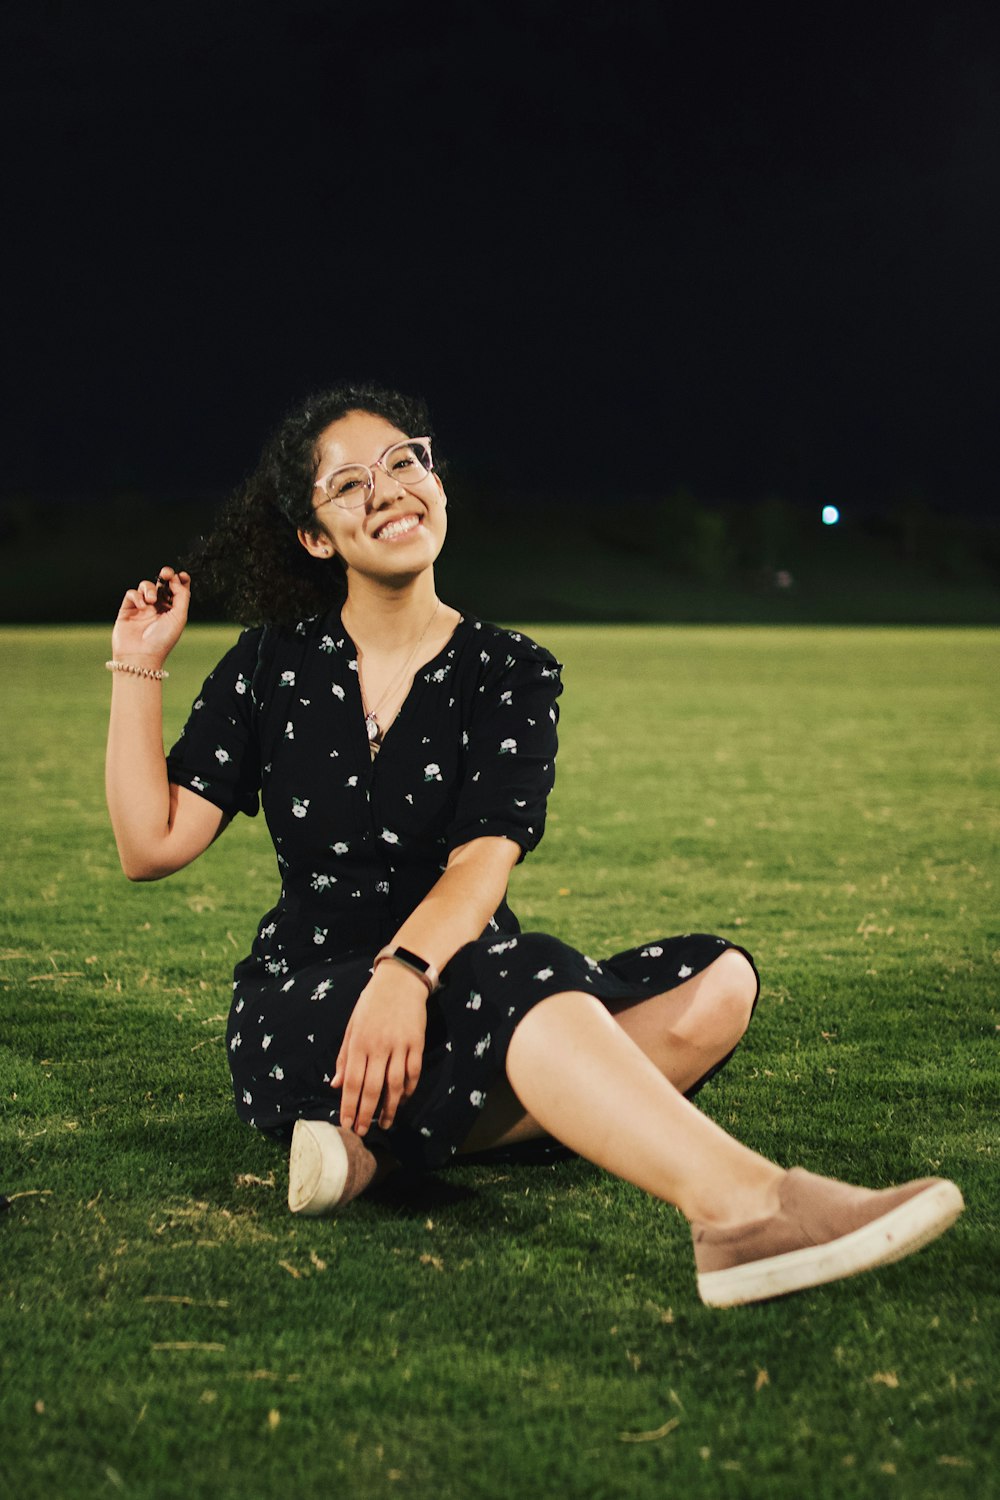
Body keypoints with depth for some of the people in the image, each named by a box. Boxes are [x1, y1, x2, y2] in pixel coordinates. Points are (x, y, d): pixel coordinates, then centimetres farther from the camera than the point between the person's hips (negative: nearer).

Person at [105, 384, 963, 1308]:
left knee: (714, 985, -20)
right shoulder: (272, 667, 6)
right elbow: (153, 846, 0)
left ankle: (388, 1138, -32)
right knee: (513, 972, -35)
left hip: (449, 989, 3)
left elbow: (485, 858, -13)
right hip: (304, 1009, -3)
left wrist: (406, 970, -33)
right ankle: (746, 1207, -54)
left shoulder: (511, 674, 4)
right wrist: (139, 669, -2)